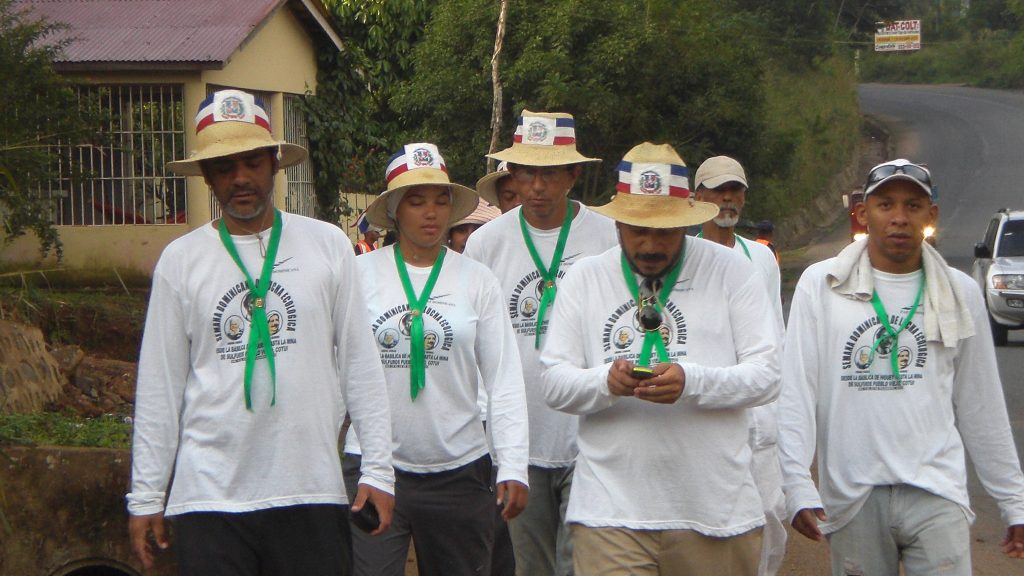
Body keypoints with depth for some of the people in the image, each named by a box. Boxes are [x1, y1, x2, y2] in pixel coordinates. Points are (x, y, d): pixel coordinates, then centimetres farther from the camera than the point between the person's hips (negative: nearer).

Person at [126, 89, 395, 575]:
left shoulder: (327, 245, 5)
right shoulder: (180, 260, 5)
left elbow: (360, 363, 5)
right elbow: (159, 385, 5)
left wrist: (378, 469, 1)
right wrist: (146, 497, 4)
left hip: (311, 489, 0)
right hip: (209, 496, 0)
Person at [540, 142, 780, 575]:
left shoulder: (731, 271, 4)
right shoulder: (584, 279, 9)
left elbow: (766, 376, -2)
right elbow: (554, 383, 4)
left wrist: (692, 382, -20)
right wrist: (606, 381, -18)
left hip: (716, 509, 0)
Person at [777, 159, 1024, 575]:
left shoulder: (960, 293, 7)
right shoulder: (821, 284, 1)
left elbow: (981, 406, 12)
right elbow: (796, 393, -1)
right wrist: (798, 487, -10)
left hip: (935, 494, 1)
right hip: (851, 498, -1)